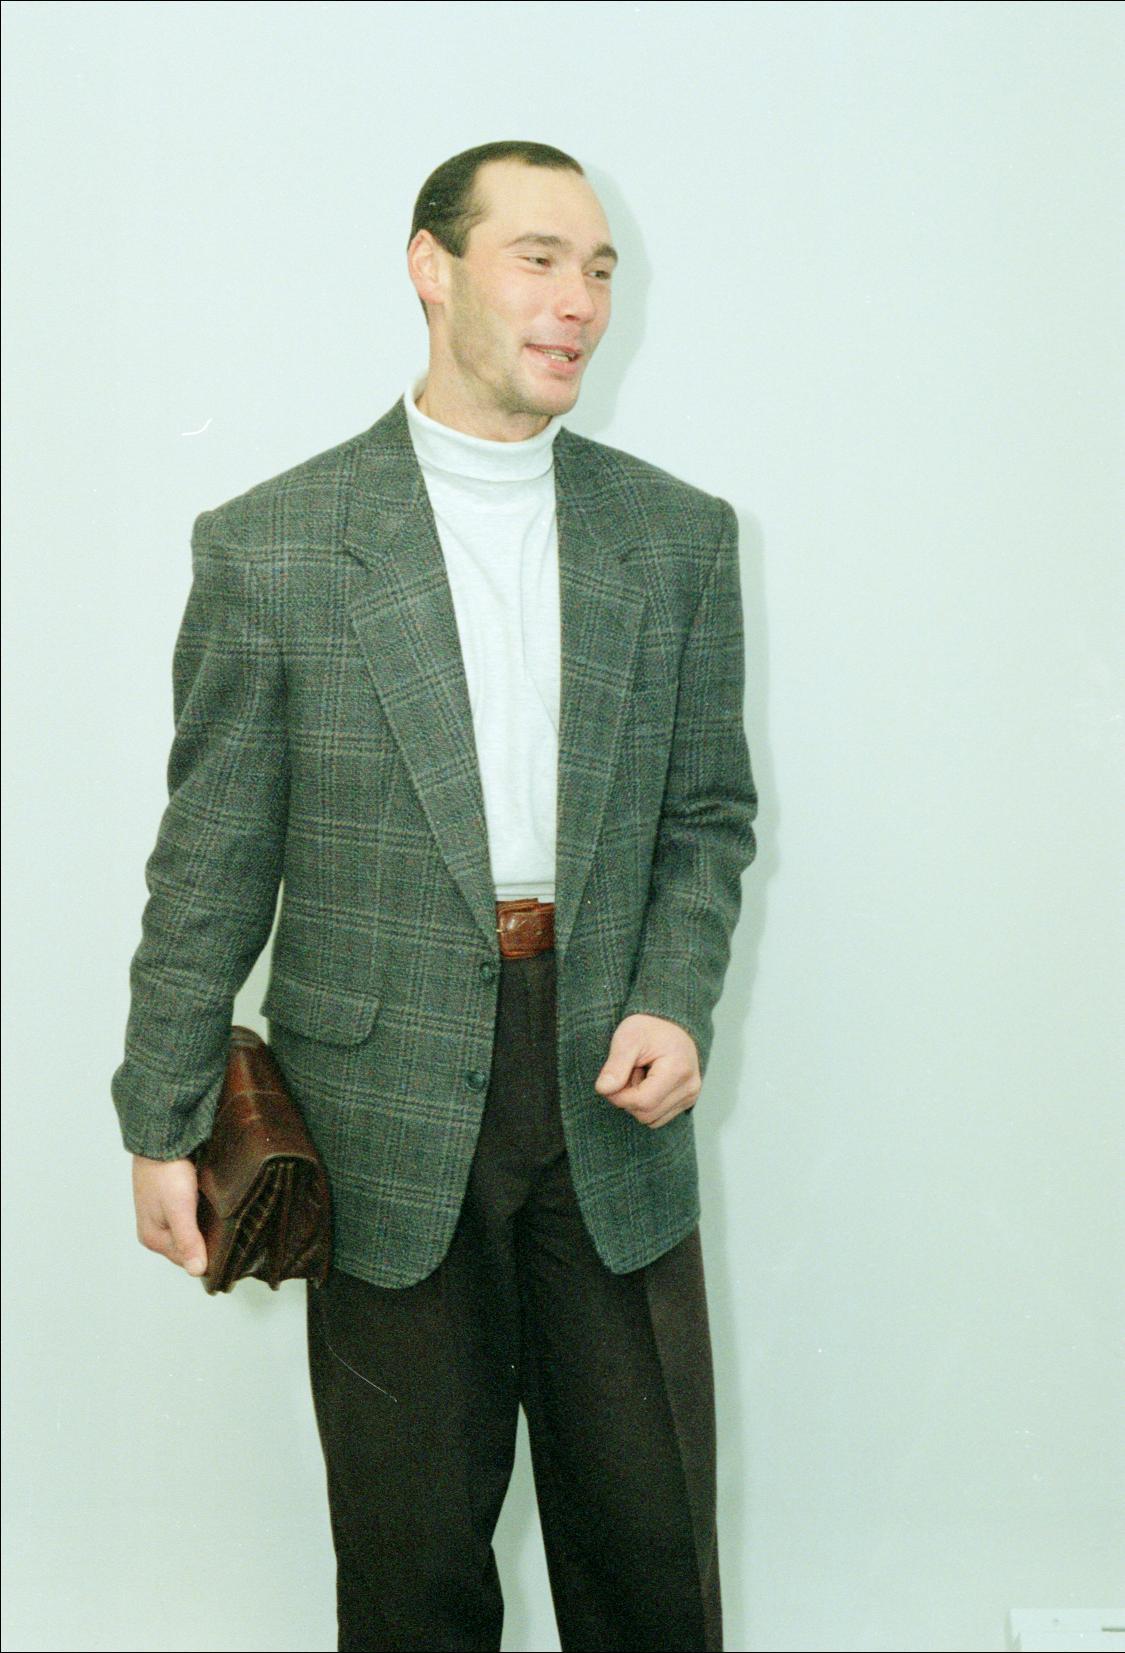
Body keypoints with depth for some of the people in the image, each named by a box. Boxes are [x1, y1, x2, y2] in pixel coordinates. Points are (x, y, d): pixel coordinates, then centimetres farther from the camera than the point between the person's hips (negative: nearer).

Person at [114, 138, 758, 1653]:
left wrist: (676, 1003, -7)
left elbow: (709, 811, 10)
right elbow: (213, 861, -1)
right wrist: (162, 1123, -2)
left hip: (612, 1095, 2)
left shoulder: (678, 537, 5)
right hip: (387, 1116, -2)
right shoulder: (271, 548, -4)